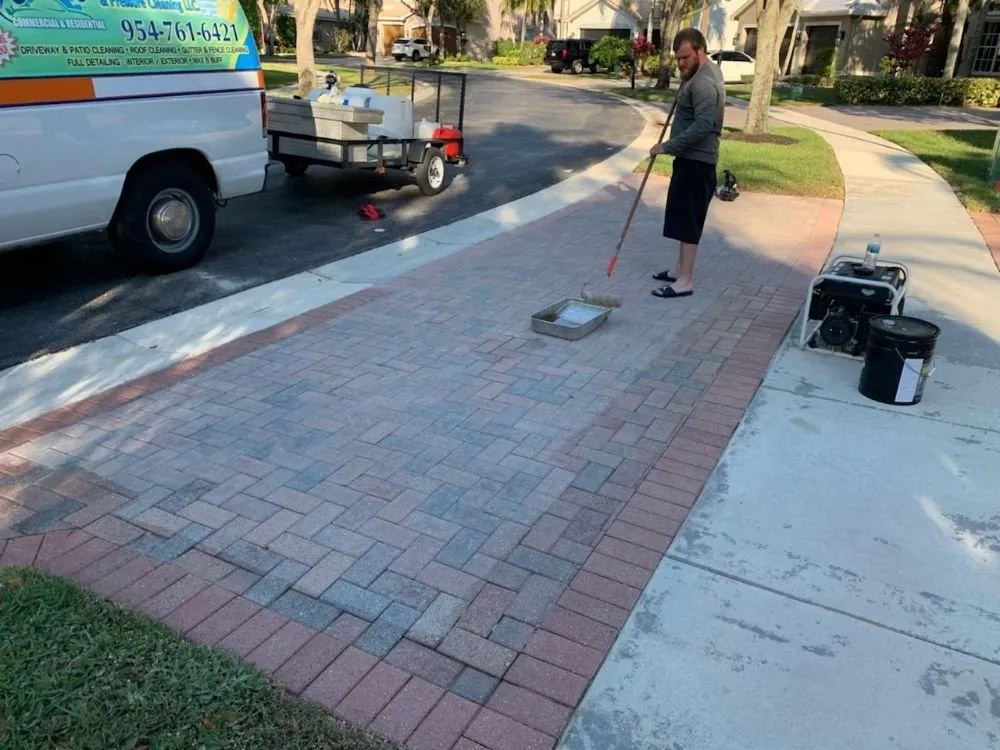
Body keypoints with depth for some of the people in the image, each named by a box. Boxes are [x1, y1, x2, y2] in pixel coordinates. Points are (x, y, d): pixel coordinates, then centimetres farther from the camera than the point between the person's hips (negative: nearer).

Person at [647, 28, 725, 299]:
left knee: (688, 220, -8)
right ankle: (680, 270, 26)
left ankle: (685, 280, -4)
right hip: (691, 158, 11)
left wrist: (668, 146, -28)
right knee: (684, 218, 16)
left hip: (697, 161, -11)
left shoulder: (704, 82, -20)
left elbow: (703, 125, -29)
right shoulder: (702, 73, 14)